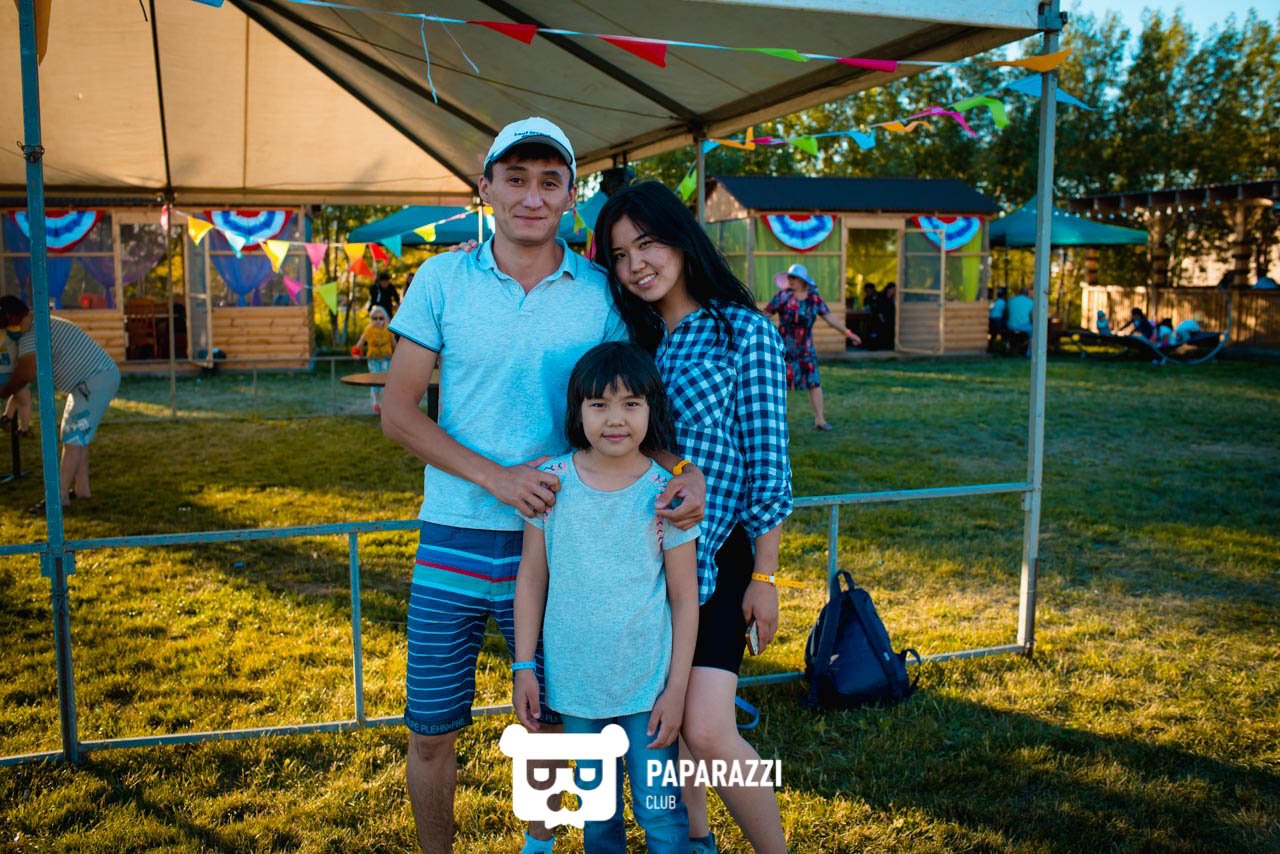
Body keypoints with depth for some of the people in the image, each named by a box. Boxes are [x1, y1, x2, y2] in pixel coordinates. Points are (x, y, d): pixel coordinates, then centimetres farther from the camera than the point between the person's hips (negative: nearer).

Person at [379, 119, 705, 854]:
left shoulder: (600, 292, -2)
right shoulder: (443, 280, -3)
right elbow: (397, 412, -4)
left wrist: (689, 469, -15)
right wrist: (495, 477, -15)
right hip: (454, 542, 0)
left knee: (548, 721, 16)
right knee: (431, 730, 10)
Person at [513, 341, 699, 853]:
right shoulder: (552, 481, -7)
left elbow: (684, 599, -5)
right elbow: (531, 578, 2)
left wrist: (676, 689, -5)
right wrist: (523, 667, 1)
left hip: (647, 685, -2)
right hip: (576, 683, 2)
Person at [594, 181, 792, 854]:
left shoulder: (746, 332, -7)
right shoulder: (634, 336, 7)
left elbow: (768, 464, -8)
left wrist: (765, 575, -9)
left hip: (716, 552, -5)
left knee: (706, 731, -12)